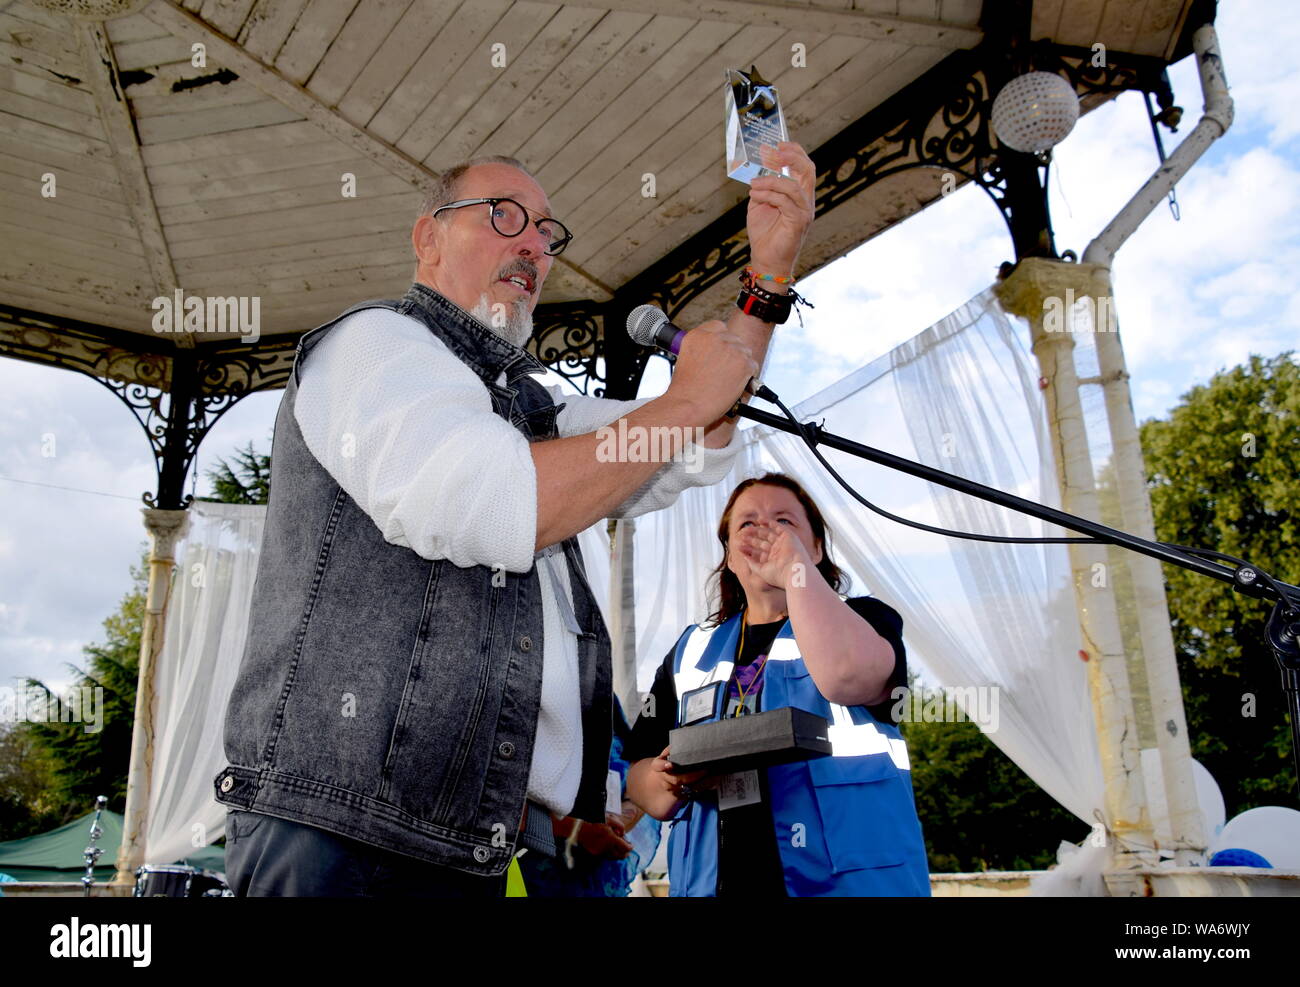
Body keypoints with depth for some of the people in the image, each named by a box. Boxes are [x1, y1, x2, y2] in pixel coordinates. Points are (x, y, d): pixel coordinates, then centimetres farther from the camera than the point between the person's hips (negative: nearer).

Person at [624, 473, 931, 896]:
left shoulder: (864, 620, 3)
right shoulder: (691, 651, 13)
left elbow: (847, 677, -22)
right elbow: (641, 778, 10)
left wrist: (796, 568, -16)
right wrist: (676, 783, -11)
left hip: (854, 881, -3)